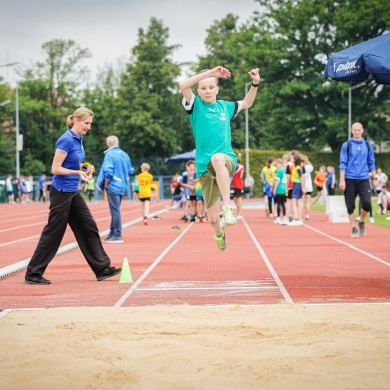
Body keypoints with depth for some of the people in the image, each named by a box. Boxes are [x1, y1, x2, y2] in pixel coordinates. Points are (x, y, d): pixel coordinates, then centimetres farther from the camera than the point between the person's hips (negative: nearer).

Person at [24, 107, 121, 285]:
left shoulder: (78, 139, 9)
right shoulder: (66, 140, -18)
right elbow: (55, 169, -19)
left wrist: (85, 170, 3)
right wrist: (77, 172, -27)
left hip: (73, 193, 9)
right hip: (61, 192, -9)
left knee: (89, 227, 8)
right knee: (53, 233, -3)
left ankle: (102, 268, 12)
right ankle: (33, 273, 6)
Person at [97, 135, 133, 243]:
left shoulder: (110, 154, -12)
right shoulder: (124, 154, 9)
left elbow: (108, 172, -19)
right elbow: (130, 171, 13)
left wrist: (105, 185, -7)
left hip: (113, 186, -8)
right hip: (122, 186, 8)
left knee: (115, 211, -5)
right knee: (115, 210, 16)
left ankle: (117, 236, -3)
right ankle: (113, 233, 22)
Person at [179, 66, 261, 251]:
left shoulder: (225, 106, 12)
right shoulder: (195, 106, 3)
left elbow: (247, 103, 30)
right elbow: (183, 85, -17)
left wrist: (255, 84, 15)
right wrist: (210, 72, -20)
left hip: (227, 160, 0)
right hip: (205, 167, 0)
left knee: (217, 159, -41)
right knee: (212, 218, 3)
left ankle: (227, 208, -43)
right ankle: (219, 233, 41)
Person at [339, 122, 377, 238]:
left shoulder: (368, 146, 8)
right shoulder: (346, 145, 1)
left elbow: (371, 163, 13)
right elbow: (343, 163, -1)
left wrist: (374, 178, 8)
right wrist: (342, 180, -8)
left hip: (364, 179, 1)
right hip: (350, 179, -1)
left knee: (367, 202, -12)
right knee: (350, 206, 0)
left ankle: (361, 221, 14)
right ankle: (354, 228, 11)